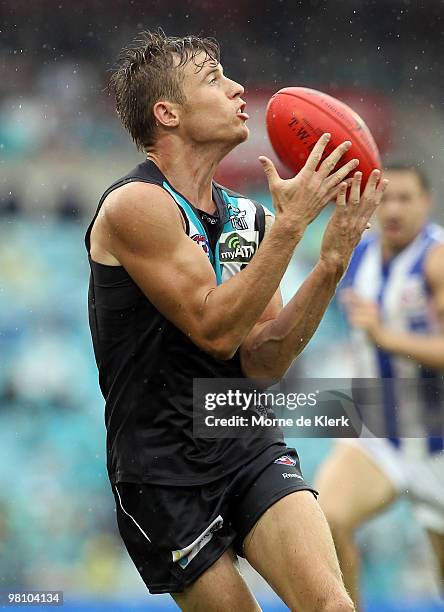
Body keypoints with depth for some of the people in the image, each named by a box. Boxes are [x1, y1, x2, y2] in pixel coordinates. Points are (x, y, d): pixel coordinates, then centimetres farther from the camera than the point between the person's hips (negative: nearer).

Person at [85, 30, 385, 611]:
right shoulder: (135, 205, -13)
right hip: (165, 472, -5)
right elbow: (215, 330, -20)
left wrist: (334, 259, -8)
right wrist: (291, 223, -19)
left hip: (250, 448, 5)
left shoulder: (245, 215, 8)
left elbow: (263, 362, 1)